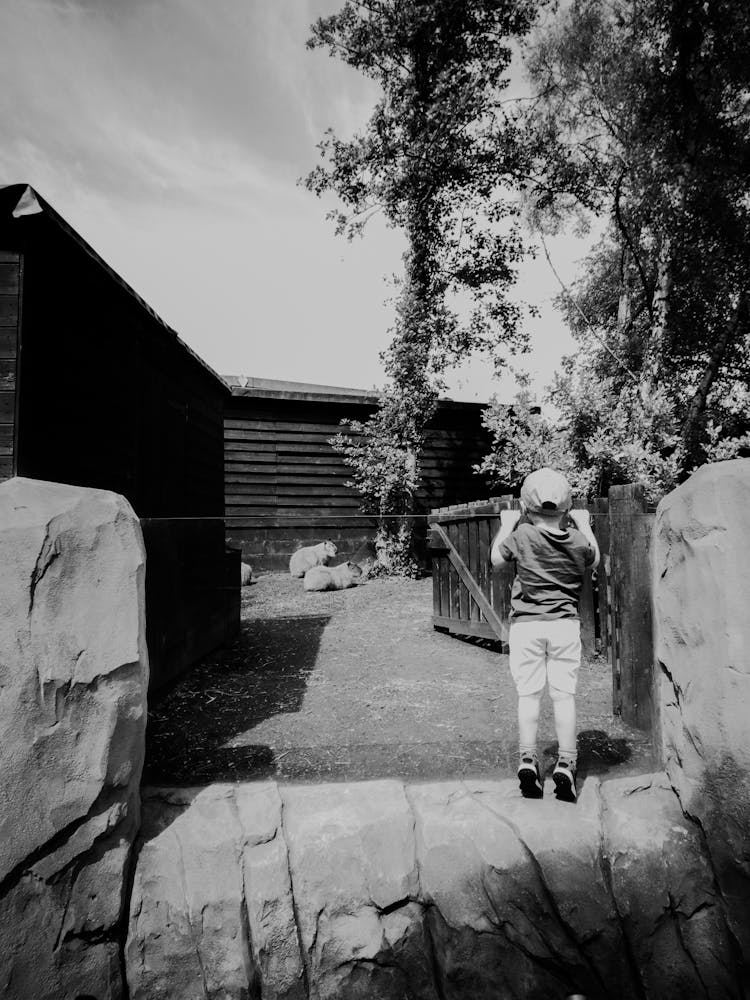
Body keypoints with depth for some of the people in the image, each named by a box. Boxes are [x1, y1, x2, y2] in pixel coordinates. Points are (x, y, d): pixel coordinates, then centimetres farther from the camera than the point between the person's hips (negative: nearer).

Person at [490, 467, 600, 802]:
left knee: (528, 694, 5)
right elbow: (594, 560, 21)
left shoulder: (521, 536, -10)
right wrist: (585, 526, 31)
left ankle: (527, 759, 4)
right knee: (564, 695, 6)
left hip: (526, 624, -1)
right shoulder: (578, 540, -3)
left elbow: (496, 558, 8)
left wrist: (506, 525, 20)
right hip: (565, 624, 2)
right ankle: (566, 763, 8)